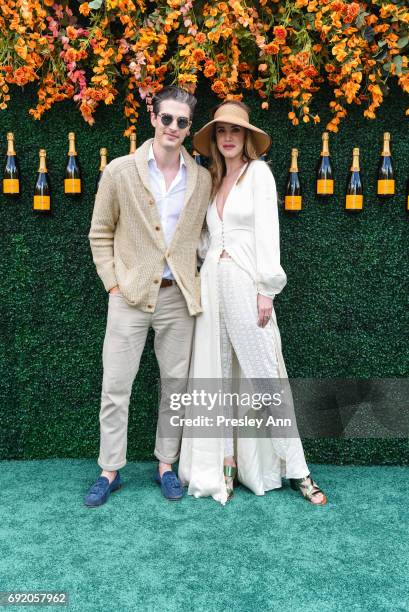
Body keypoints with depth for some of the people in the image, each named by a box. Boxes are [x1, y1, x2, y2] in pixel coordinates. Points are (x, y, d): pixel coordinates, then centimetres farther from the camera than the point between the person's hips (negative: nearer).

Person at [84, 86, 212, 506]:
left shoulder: (202, 179, 4)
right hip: (130, 294, -2)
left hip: (178, 297, 2)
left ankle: (166, 465, 26)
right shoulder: (120, 171, -1)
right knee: (115, 387, 3)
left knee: (176, 384, 9)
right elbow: (100, 233, 4)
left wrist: (199, 278, 4)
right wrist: (112, 282, -3)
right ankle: (110, 470, 19)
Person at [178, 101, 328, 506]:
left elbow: (267, 231, -8)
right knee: (216, 374, 6)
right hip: (212, 282, 6)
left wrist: (266, 290, -14)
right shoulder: (214, 179, 17)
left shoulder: (258, 172, 1)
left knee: (264, 373, -4)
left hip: (245, 282, -6)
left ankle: (296, 470, 6)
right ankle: (225, 466, 15)